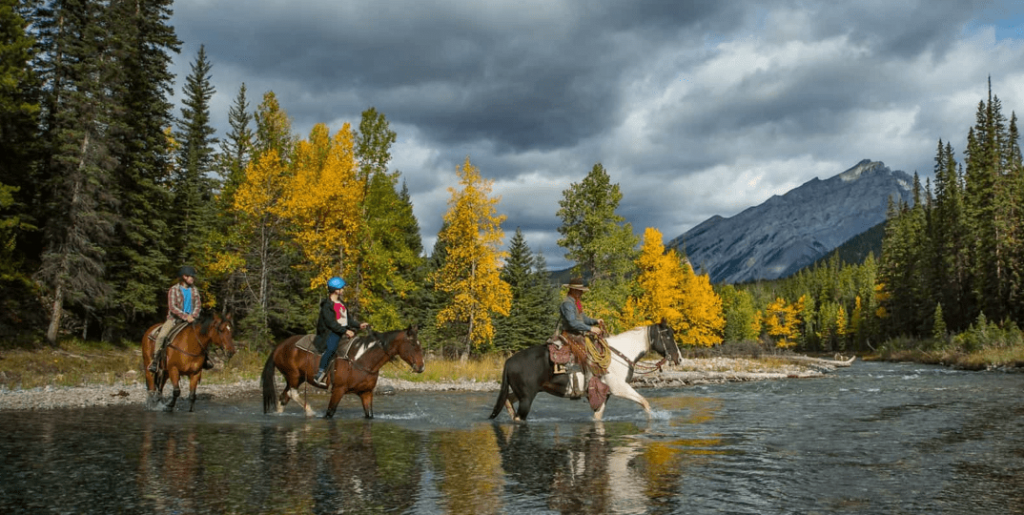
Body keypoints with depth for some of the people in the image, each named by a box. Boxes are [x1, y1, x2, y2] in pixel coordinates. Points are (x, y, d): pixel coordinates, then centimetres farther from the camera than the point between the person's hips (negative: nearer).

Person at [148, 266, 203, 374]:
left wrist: (193, 316, -15)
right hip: (174, 318, -4)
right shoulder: (174, 290, -7)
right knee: (161, 336, -25)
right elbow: (172, 307, -15)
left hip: (190, 319, 5)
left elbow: (198, 305, 5)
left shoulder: (194, 290, 8)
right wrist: (185, 316, -25)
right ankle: (155, 360, -14)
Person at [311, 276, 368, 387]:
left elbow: (348, 318, 19)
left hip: (343, 331, 9)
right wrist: (345, 331, -23)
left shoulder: (341, 303, 18)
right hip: (330, 332, -9)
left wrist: (359, 325, 5)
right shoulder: (327, 305, -9)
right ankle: (319, 375, -27)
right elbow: (331, 323, -17)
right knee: (332, 348, -31)